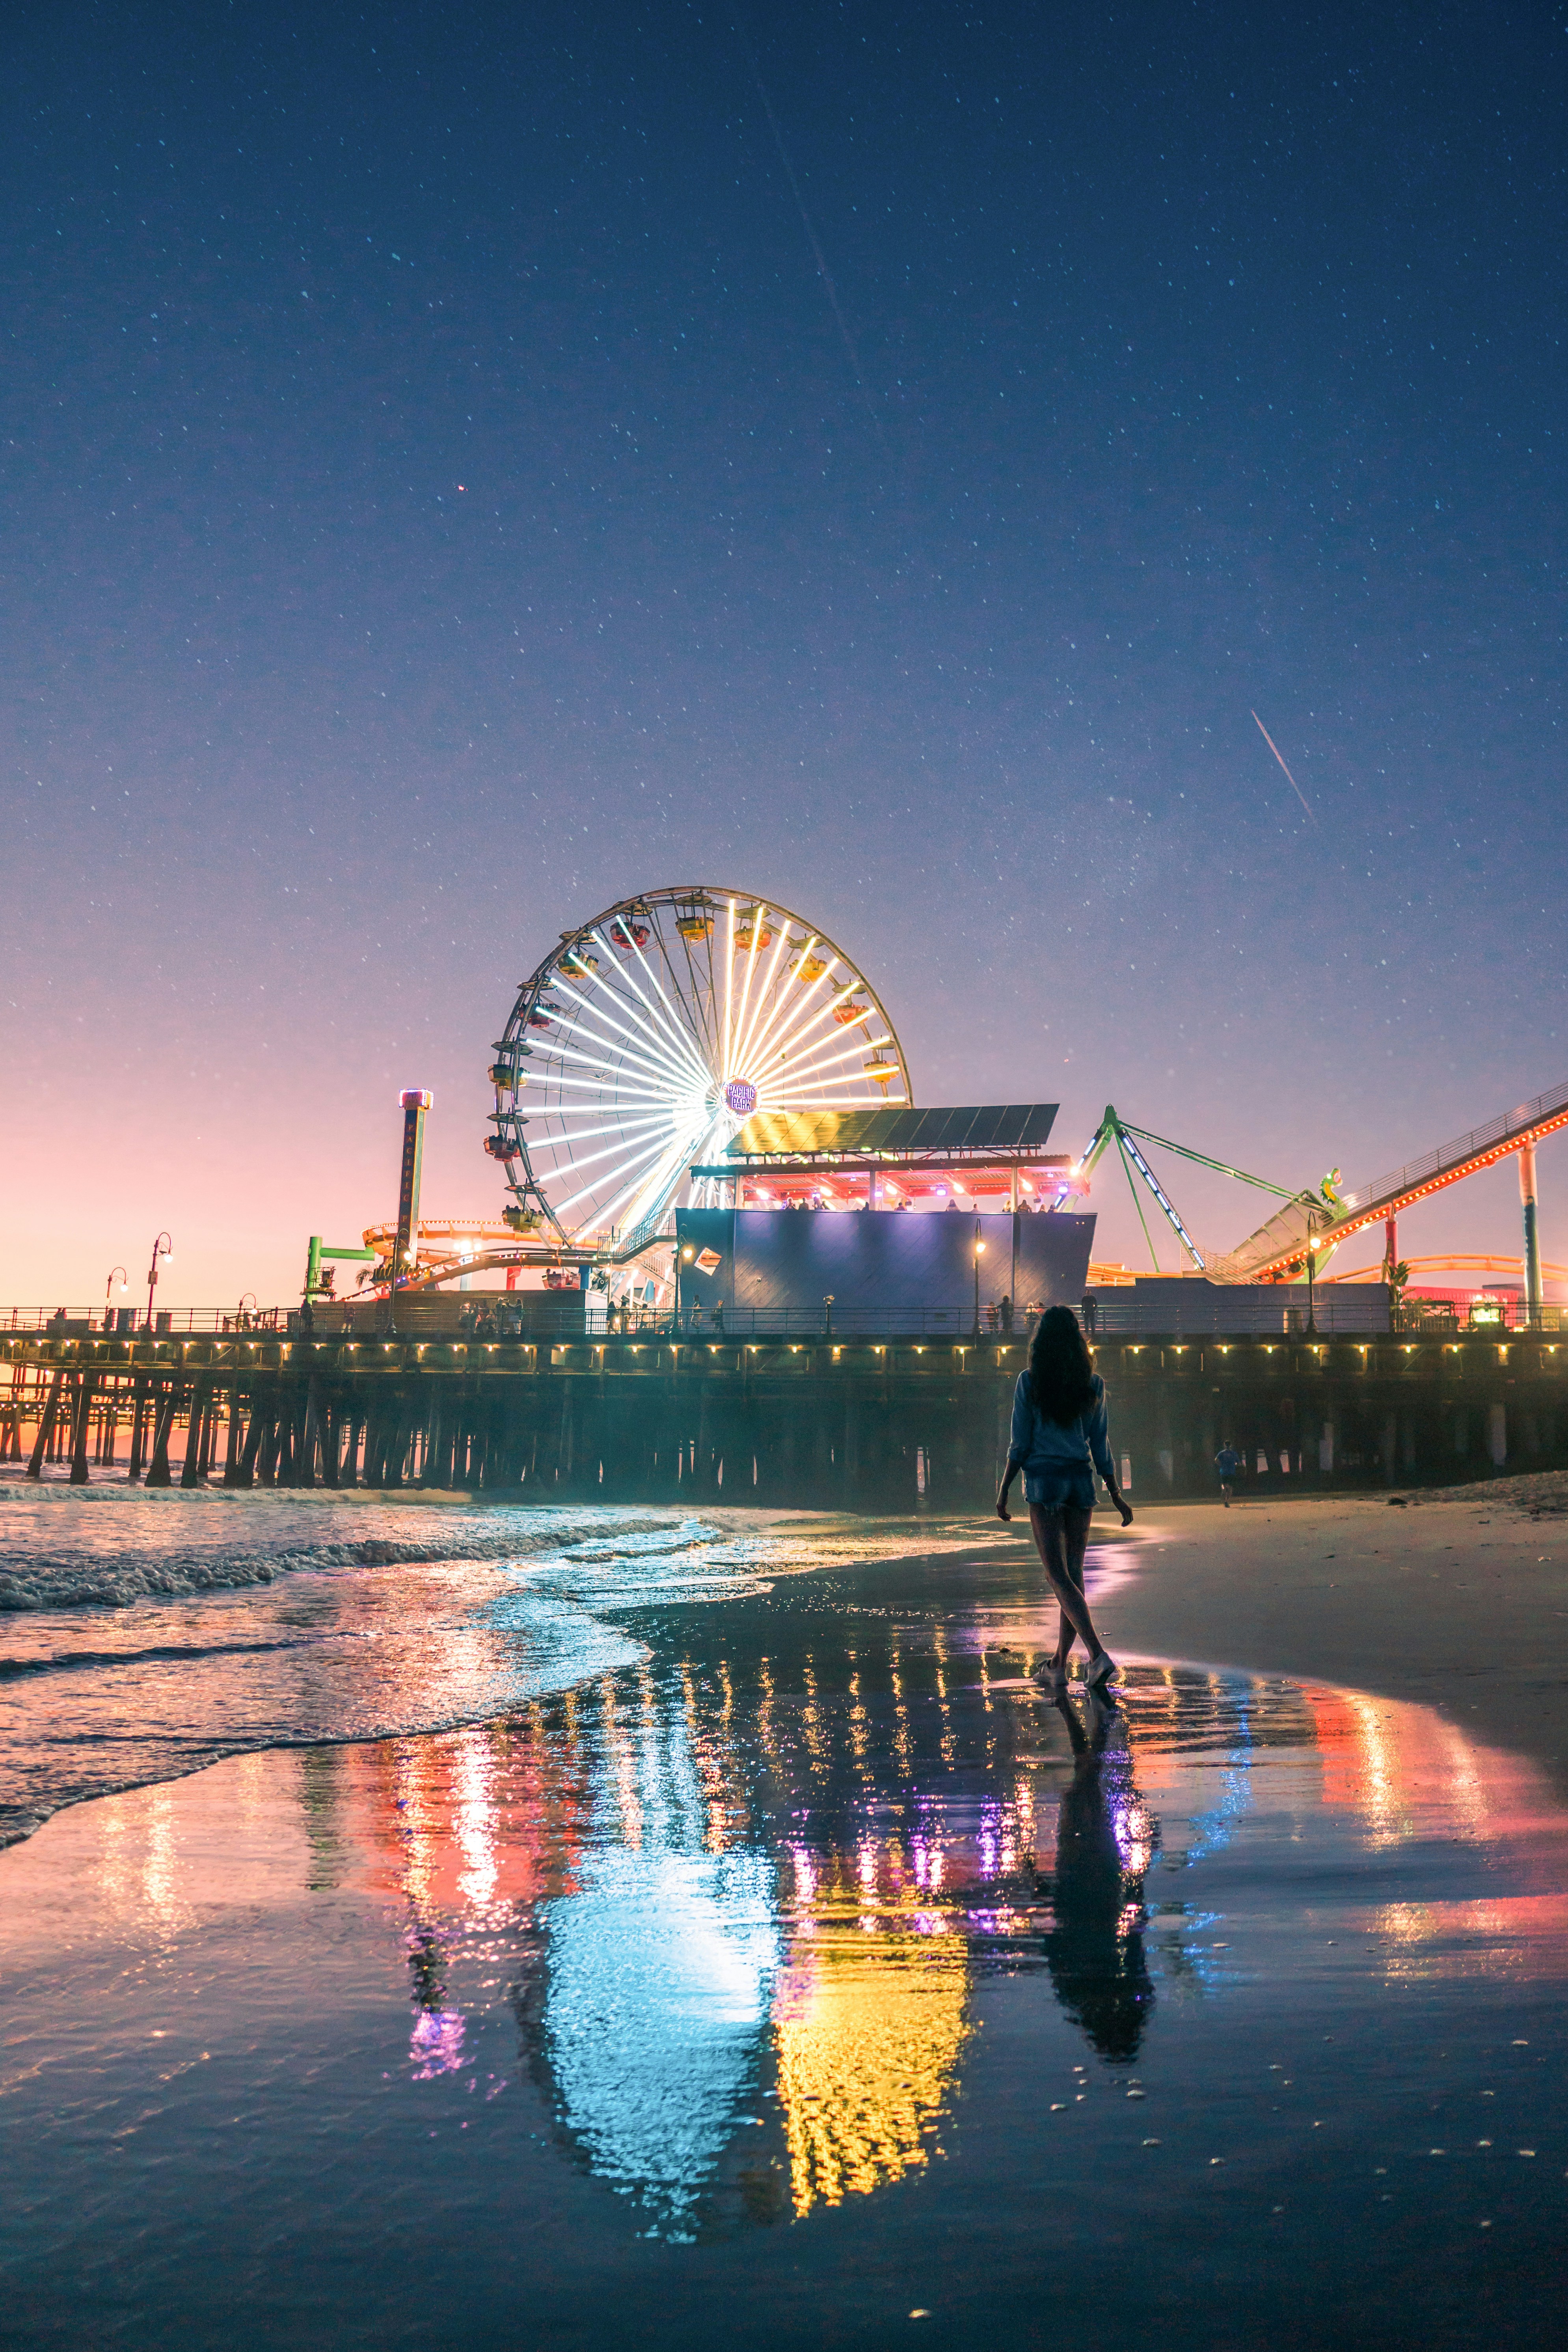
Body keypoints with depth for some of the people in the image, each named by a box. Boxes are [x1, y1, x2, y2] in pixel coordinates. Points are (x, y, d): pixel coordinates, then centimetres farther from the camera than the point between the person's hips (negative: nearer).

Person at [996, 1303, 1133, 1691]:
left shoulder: (1029, 1382, -5)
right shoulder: (1093, 1385, 4)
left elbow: (1019, 1444, -5)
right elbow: (1101, 1447, 7)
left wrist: (1004, 1490, 4)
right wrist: (1117, 1495, 14)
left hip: (1044, 1480, -4)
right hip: (1082, 1481, 4)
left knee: (1059, 1575, -4)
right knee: (1074, 1574, 11)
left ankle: (1098, 1653, -20)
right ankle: (1058, 1665, 17)